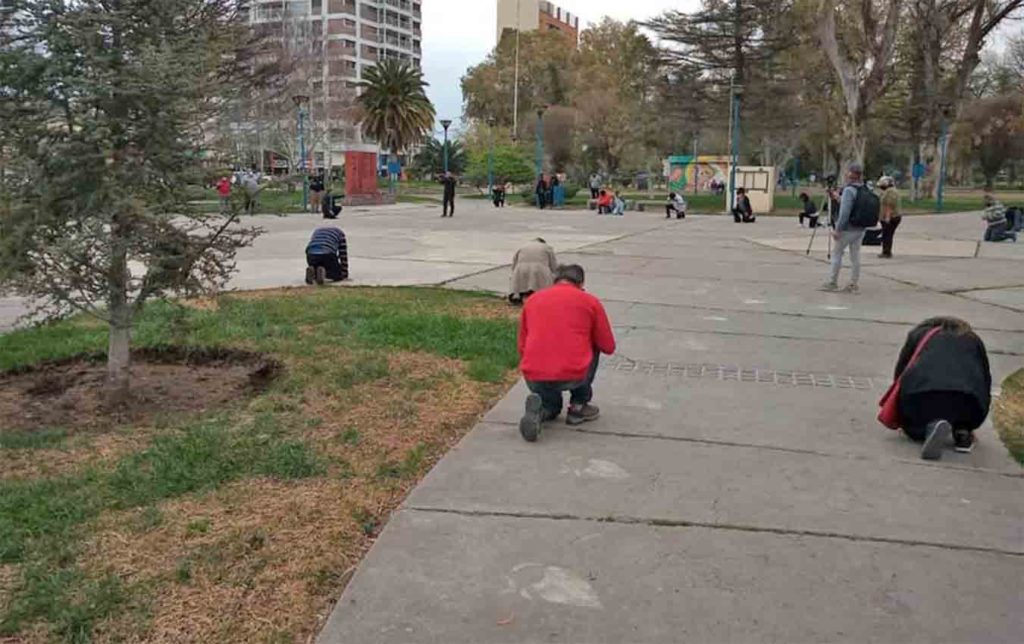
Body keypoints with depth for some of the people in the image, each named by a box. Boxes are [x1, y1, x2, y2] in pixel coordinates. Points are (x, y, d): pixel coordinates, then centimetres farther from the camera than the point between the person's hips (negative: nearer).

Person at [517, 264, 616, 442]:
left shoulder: (532, 300, 16)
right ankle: (578, 407, 23)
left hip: (533, 377, 3)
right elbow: (608, 347, 12)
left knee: (552, 406, 36)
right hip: (572, 375, -3)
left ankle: (538, 411, 0)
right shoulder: (590, 302, 7)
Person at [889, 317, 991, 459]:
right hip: (967, 398, 2)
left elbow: (899, 374, 28)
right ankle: (962, 430, 6)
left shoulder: (918, 334, 30)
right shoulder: (974, 340, 32)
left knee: (914, 429, 21)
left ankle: (932, 425, -11)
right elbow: (986, 380, 30)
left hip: (921, 393, -2)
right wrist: (970, 426, 38)